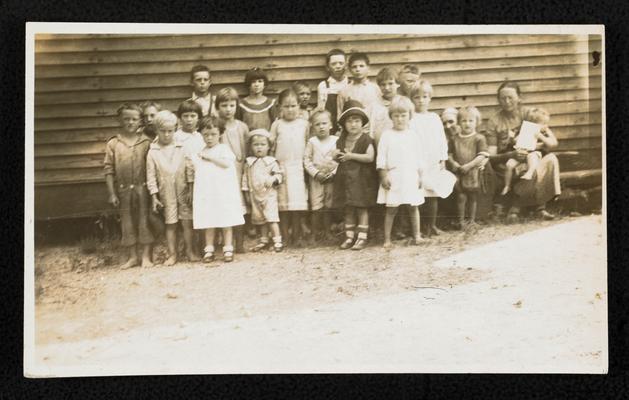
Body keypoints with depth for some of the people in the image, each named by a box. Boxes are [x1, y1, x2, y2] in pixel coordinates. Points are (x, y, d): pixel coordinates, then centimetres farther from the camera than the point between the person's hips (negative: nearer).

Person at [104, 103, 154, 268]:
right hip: (123, 190, 1)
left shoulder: (146, 142, -2)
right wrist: (112, 193, -3)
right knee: (127, 222, 9)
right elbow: (109, 170, 0)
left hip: (142, 188, -1)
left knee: (144, 221, 3)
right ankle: (132, 257, 20)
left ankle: (146, 256, 13)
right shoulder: (113, 144, 0)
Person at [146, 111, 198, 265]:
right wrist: (154, 197, -4)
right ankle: (172, 254, 14)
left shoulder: (182, 147, 0)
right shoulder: (153, 152, -2)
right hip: (166, 194, 0)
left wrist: (191, 189, -2)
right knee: (170, 224, 6)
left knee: (187, 222, 3)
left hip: (183, 191, 0)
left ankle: (190, 251, 15)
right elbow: (151, 175, -1)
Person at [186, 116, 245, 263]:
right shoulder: (198, 154, 15)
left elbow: (226, 163, -13)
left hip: (224, 191, -3)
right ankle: (208, 250, 10)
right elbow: (194, 173, 20)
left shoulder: (223, 148, 5)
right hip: (205, 192, 3)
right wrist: (189, 170, 2)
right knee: (208, 223, 4)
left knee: (226, 222, 0)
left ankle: (228, 249, 6)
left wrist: (209, 157, -10)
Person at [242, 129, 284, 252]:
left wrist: (273, 180, -22)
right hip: (255, 195, 4)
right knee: (260, 218, 13)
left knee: (271, 217, -12)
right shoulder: (249, 162, 7)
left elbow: (278, 174, -2)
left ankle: (277, 241, -8)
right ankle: (264, 240, 26)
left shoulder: (271, 161, -2)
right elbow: (245, 178, 11)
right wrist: (247, 193, 9)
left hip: (269, 193, -4)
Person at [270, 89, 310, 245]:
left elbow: (308, 143, 11)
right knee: (283, 202, 1)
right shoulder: (277, 124, 2)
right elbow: (270, 145, 3)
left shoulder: (304, 124, 6)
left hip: (298, 166, 1)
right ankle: (285, 236, 6)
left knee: (298, 201, -1)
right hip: (281, 166, -1)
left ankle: (297, 235, 7)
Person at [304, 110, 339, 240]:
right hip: (316, 179, 0)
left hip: (332, 179, 1)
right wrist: (316, 173, -11)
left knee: (329, 207, 5)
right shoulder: (312, 142, 1)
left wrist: (334, 173, -12)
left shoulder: (336, 140, 1)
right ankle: (317, 233, 5)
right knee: (316, 207, -2)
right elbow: (307, 160, -2)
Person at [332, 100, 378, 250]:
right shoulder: (341, 140, 9)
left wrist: (351, 156, -19)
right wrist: (336, 157, -4)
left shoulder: (366, 140, -7)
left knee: (361, 207, -1)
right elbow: (337, 158, 20)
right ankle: (349, 237, 17)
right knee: (348, 209, 9)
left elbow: (370, 157, -20)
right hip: (345, 178, 5)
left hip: (361, 179, -5)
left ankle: (362, 237, 5)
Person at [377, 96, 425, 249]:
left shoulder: (413, 136, 7)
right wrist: (384, 176, -9)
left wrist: (420, 176, 6)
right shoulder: (387, 135, -1)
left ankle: (417, 235, 16)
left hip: (411, 177, 3)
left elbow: (418, 158, 11)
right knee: (391, 208, -1)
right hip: (393, 177, -2)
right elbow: (381, 158, -3)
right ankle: (387, 239, 3)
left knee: (413, 207, 7)